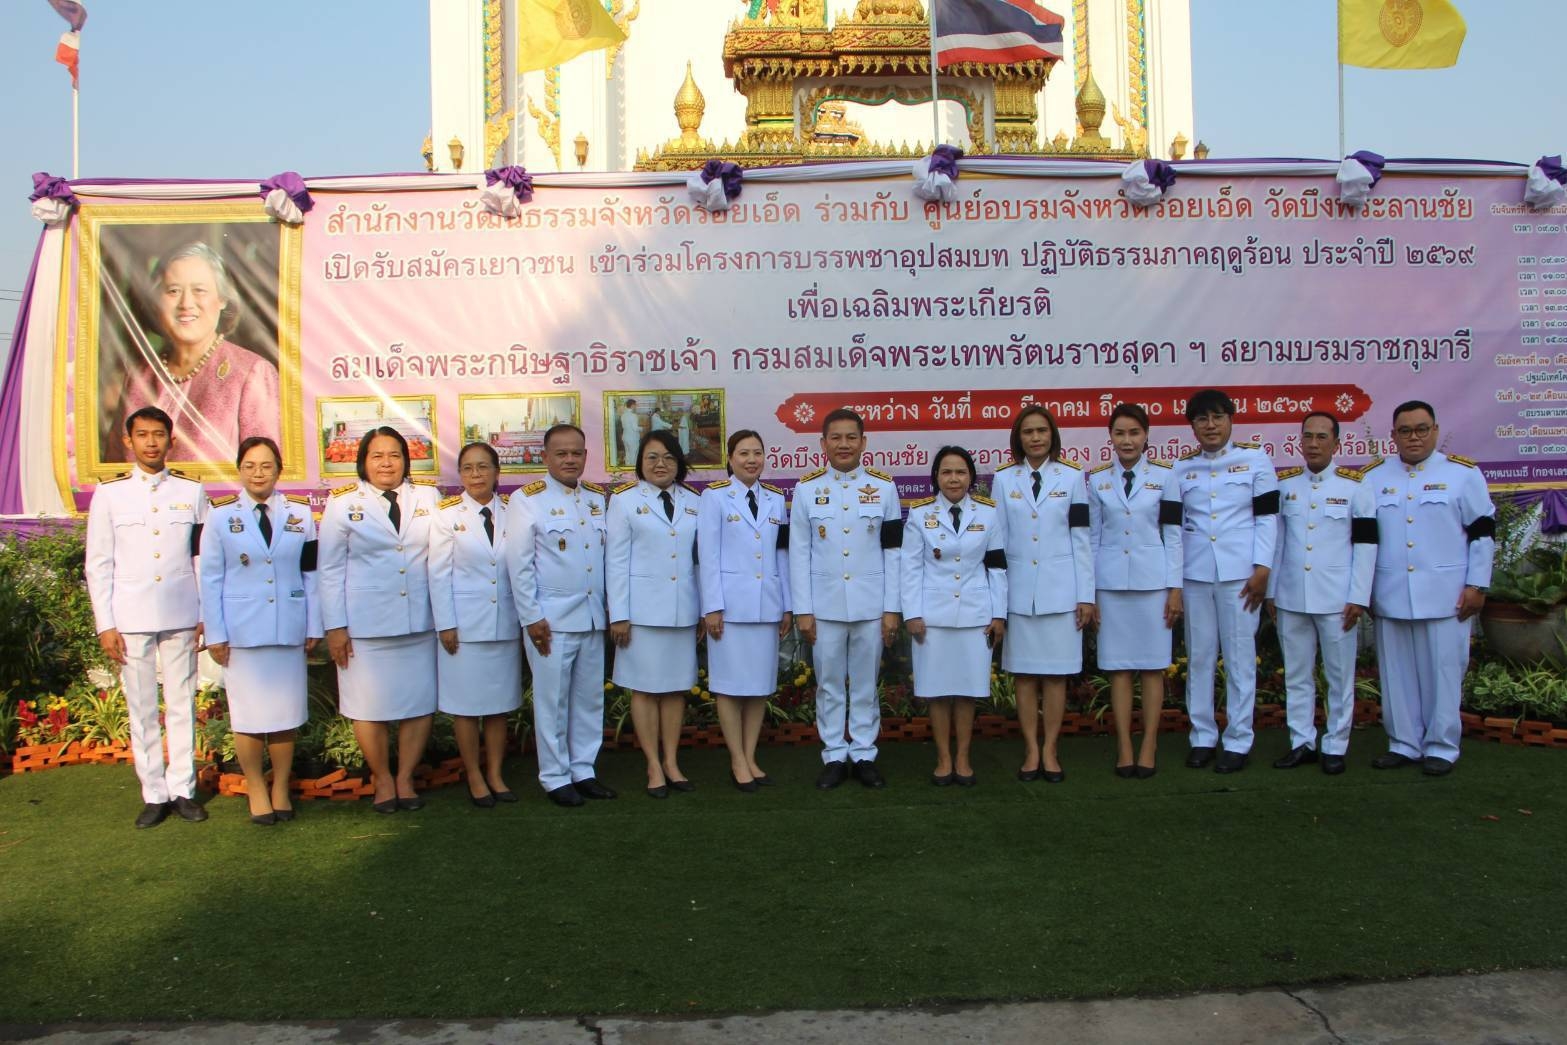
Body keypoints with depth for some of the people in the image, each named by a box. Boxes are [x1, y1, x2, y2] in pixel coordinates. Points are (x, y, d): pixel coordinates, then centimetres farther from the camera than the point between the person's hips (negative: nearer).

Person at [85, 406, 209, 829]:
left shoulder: (191, 491, 4)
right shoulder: (110, 493, 2)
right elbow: (98, 565, 3)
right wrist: (105, 625, -2)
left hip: (181, 615, 0)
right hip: (130, 618, 0)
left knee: (182, 704, 6)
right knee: (142, 709, 6)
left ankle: (182, 788, 16)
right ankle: (154, 794, 15)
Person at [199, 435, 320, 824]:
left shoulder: (300, 514, 6)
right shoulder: (221, 516, 2)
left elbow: (312, 574, 6)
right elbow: (210, 579, 2)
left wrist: (314, 627, 4)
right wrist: (215, 634, -2)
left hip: (288, 628, 1)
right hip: (241, 630, -1)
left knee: (286, 711, 6)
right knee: (247, 714, 3)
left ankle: (281, 788, 20)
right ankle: (256, 790, 18)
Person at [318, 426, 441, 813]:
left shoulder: (427, 498, 8)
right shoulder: (344, 503, 3)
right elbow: (330, 570, 3)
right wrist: (335, 627, -2)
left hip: (421, 622, 2)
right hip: (365, 624, -2)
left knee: (420, 704, 5)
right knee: (370, 708, 4)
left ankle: (405, 778, 21)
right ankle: (383, 781, 22)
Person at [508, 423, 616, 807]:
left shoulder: (598, 498, 12)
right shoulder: (528, 499, -4)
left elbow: (610, 556, 12)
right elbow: (519, 563, -7)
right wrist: (531, 617, -10)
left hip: (593, 617, 5)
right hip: (552, 618, -5)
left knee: (590, 698, 11)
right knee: (553, 700, 2)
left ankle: (583, 770, 23)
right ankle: (554, 778, 14)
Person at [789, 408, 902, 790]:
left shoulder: (884, 486, 2)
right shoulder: (807, 488, 2)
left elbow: (893, 552, 2)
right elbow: (799, 553, 1)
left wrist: (892, 608, -2)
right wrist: (802, 610, -3)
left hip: (870, 606, 0)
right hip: (825, 605, 0)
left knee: (866, 684, 9)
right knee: (829, 685, 7)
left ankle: (864, 755, 20)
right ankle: (834, 756, 18)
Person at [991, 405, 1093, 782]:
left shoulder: (1072, 477, 4)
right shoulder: (1003, 480, 5)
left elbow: (1080, 539, 2)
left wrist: (1086, 595, -1)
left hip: (1060, 590, -1)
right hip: (1018, 591, 1)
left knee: (1055, 674, 4)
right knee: (1024, 674, 5)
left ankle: (1050, 750, 13)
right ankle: (1031, 750, 13)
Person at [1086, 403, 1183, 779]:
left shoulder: (1164, 476, 3)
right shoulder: (1097, 480, 6)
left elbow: (1173, 534, 2)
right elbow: (1092, 537, 8)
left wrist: (1175, 588, -2)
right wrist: (1088, 592, 5)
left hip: (1152, 581, -1)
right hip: (1111, 582, 1)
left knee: (1152, 665, 2)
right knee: (1117, 666, 3)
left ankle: (1149, 747, 9)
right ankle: (1124, 747, 10)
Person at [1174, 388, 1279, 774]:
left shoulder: (1254, 459, 4)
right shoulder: (1182, 467, 10)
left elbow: (1268, 517, 1)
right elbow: (1174, 524, 11)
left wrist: (1262, 569, -7)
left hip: (1239, 573, -2)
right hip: (1195, 573, 2)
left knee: (1240, 655, 0)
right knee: (1199, 655, 6)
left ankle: (1238, 742, 8)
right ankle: (1202, 737, 15)